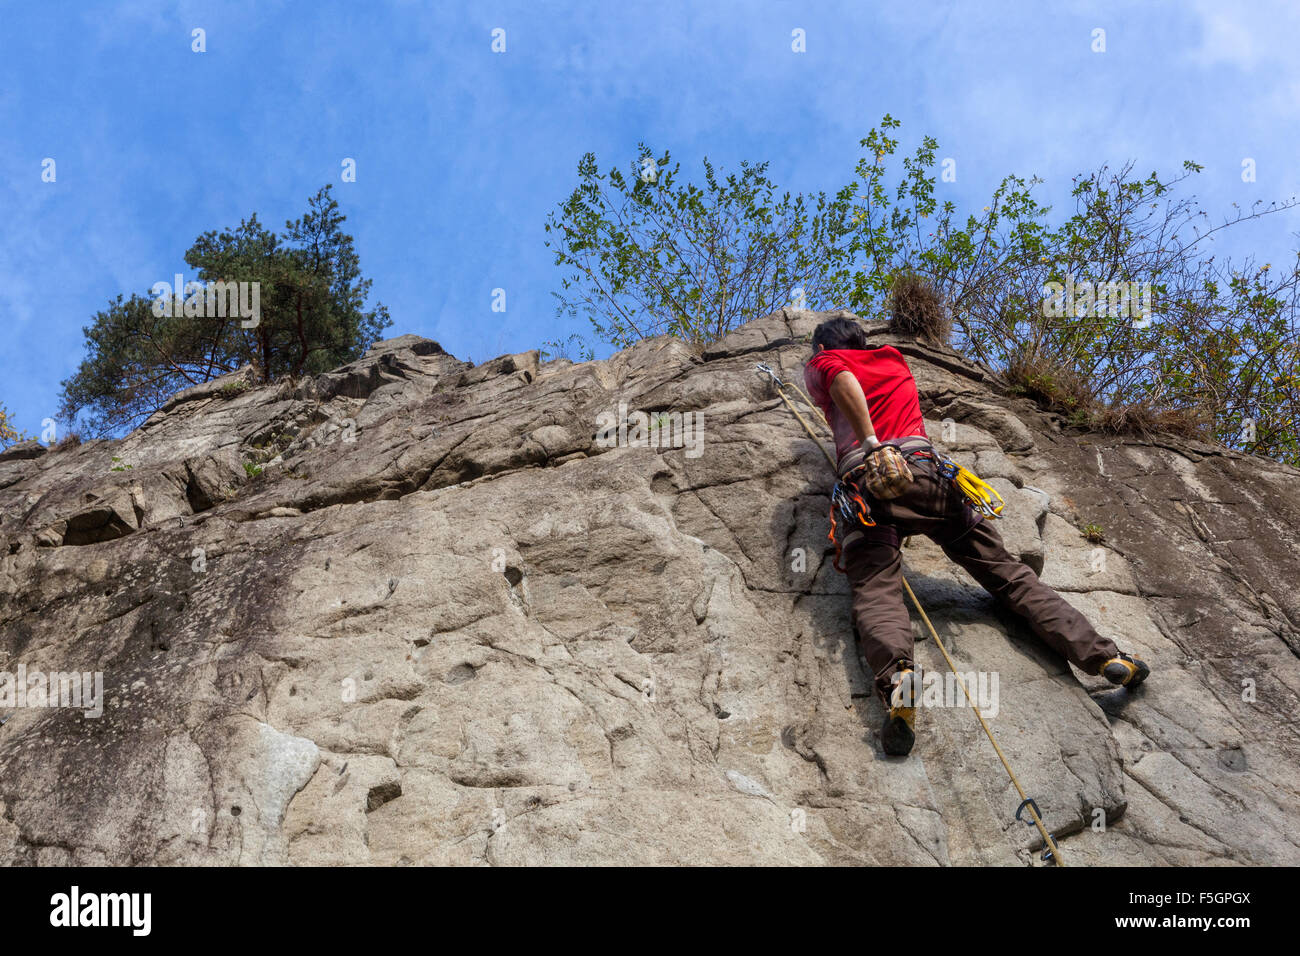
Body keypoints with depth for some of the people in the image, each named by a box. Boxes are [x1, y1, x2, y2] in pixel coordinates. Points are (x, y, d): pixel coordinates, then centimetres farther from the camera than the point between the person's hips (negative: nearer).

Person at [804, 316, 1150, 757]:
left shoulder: (821, 364, 18)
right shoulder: (895, 359, 34)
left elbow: (842, 380, -6)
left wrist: (869, 443, -10)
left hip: (865, 477, -4)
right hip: (925, 468, 4)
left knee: (875, 593, -19)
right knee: (1006, 571, 3)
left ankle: (897, 676, -48)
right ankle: (1101, 654, -7)